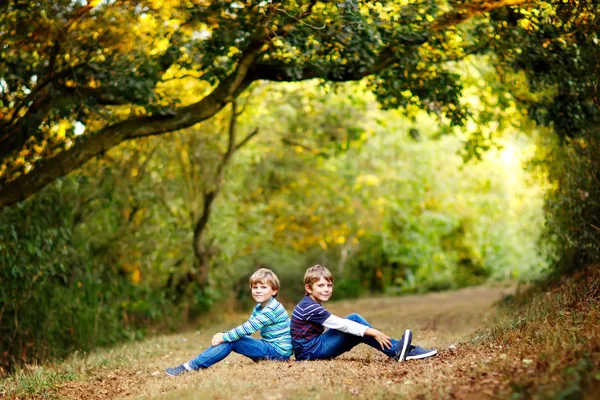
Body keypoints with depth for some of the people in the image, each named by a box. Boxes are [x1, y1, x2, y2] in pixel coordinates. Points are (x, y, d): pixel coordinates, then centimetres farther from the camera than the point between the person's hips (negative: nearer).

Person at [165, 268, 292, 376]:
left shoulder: (272, 309, -18)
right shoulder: (258, 308, 15)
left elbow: (248, 328, -24)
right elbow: (246, 329, 10)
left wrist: (224, 337, -20)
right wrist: (224, 335, -7)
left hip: (279, 352, -9)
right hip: (268, 347, 9)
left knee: (230, 341, -18)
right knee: (227, 339, 1)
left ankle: (191, 367, -17)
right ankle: (192, 365, -3)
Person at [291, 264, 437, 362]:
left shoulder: (311, 306, 14)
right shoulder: (310, 308, -17)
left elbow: (336, 325, 14)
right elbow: (340, 324, -21)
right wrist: (373, 332, -21)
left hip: (315, 346, 9)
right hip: (310, 352, -9)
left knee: (359, 329, -2)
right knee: (354, 319, -15)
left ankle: (402, 350, -8)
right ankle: (396, 350, -15)